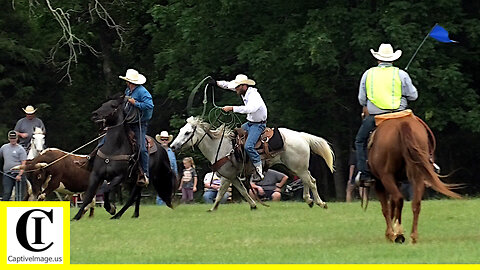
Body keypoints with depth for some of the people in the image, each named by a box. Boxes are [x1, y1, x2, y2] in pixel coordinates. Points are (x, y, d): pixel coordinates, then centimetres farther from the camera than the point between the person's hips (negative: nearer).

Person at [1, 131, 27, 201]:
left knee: (19, 195, 0)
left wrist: (19, 175, -18)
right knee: (6, 193, -3)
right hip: (7, 175, 3)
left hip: (18, 175, -3)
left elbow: (23, 164, -7)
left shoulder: (20, 149, -1)